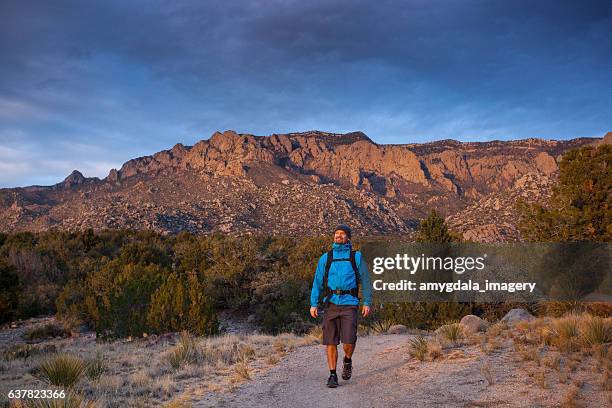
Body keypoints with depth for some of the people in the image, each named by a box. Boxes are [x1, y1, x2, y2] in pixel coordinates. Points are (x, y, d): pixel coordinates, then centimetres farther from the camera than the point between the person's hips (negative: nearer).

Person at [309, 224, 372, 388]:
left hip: (349, 304, -1)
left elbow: (365, 280, 8)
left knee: (348, 341, -10)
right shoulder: (325, 258, 10)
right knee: (331, 342, 1)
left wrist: (367, 303, -1)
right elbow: (317, 282, 8)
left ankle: (347, 361, 22)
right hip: (330, 304, 2)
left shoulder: (356, 257, 7)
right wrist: (314, 304, -1)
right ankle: (332, 375, 14)